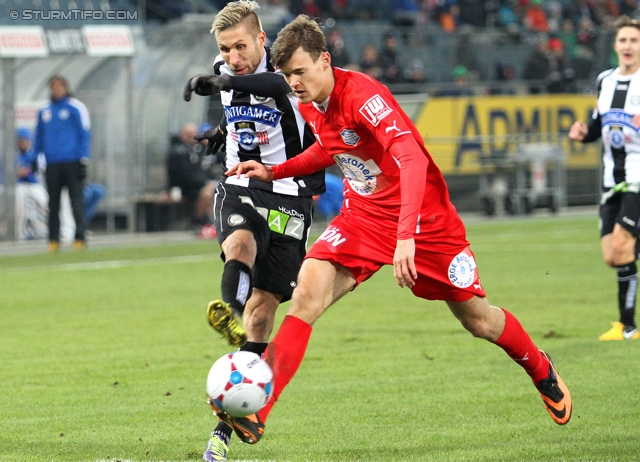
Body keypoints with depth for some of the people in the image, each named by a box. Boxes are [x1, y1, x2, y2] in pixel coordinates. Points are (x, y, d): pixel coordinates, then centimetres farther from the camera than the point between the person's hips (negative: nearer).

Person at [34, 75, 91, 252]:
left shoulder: (76, 108, 0)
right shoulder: (44, 111, 14)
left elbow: (85, 134, -1)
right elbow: (39, 137, 20)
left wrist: (84, 160, -7)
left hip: (72, 162, -4)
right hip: (52, 163, 4)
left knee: (76, 202, -6)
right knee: (53, 204, 4)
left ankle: (80, 237, -6)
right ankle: (53, 240, 7)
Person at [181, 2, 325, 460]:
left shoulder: (282, 70, -14)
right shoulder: (225, 71, 6)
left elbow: (279, 86, -42)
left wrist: (226, 84, -56)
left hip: (288, 197, -4)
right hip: (239, 187, 4)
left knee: (262, 310, -7)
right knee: (239, 245, -33)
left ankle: (227, 425, -1)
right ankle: (230, 315, -67)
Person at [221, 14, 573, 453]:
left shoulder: (362, 95, -27)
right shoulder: (309, 103, -3)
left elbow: (413, 160, -38)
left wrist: (406, 237, -48)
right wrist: (274, 171, 6)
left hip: (424, 217, -5)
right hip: (363, 216, 5)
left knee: (479, 321, 7)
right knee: (307, 293, -19)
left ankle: (542, 371, 39)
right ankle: (255, 414, -26)